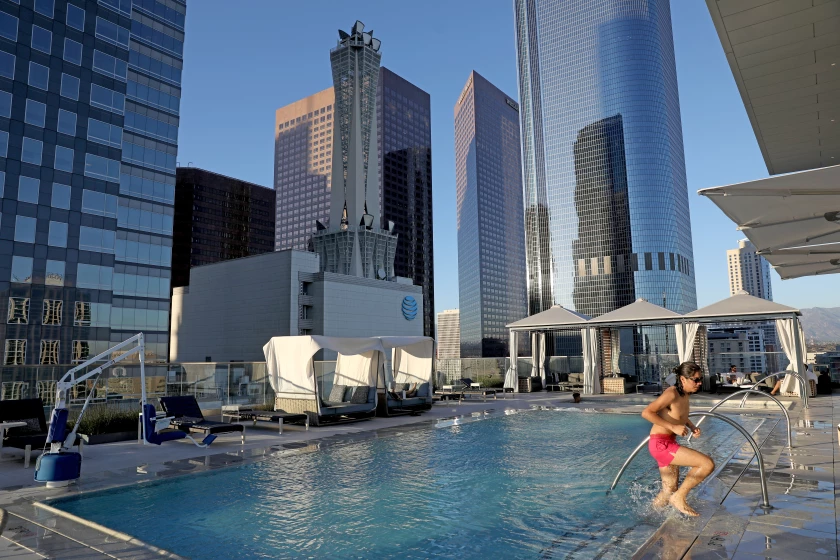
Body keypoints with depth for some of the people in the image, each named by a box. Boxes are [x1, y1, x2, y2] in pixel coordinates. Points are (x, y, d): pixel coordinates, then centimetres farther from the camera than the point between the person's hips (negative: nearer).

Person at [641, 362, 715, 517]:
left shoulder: (685, 395, 8)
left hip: (668, 444, 9)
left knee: (670, 491, 18)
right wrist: (673, 427, -25)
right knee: (708, 464, -15)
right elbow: (646, 413, -24)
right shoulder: (671, 393, -18)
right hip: (661, 444, -9)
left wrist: (692, 427, 8)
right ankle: (679, 497, -2)